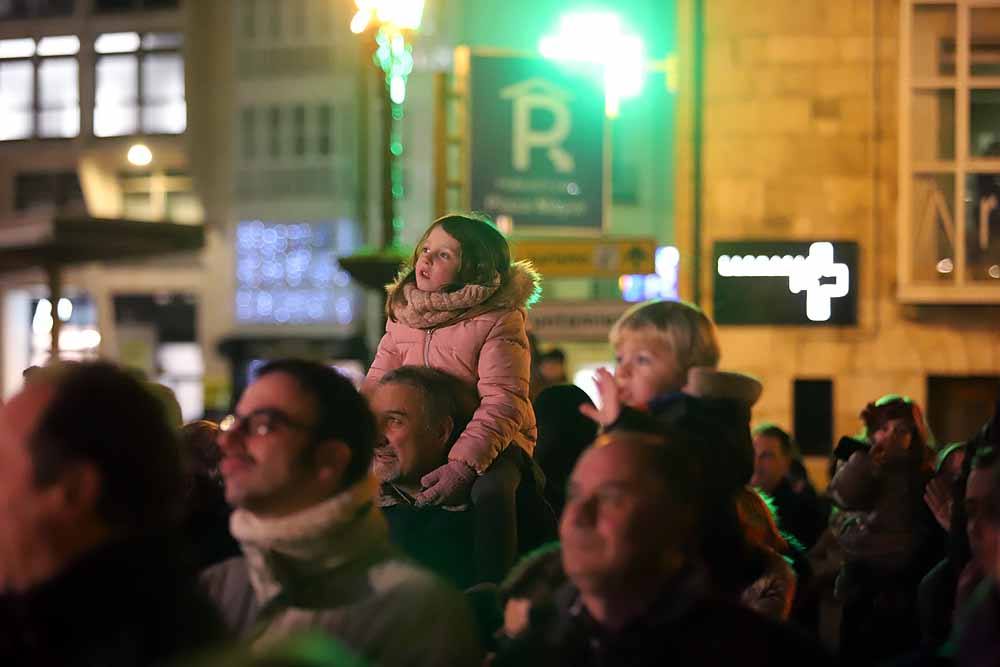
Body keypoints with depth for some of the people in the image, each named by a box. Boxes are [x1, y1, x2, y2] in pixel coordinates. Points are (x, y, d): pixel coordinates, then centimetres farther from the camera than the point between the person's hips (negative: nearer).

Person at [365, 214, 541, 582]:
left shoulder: (498, 319, -14)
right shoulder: (402, 313, 6)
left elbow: (503, 404, -22)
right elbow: (376, 386, 4)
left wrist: (461, 466, -35)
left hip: (491, 440, -5)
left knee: (490, 491, -35)